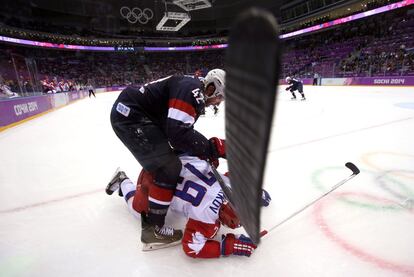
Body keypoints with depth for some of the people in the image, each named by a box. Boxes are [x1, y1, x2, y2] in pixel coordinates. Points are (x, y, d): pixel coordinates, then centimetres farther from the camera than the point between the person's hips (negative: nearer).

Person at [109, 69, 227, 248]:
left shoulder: (195, 95, 14)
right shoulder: (192, 89, -17)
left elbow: (183, 131, 15)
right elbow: (178, 132, -28)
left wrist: (205, 152, 5)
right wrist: (211, 147, -20)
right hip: (130, 114, -11)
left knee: (158, 159, 27)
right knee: (169, 167, -13)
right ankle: (152, 227, -1)